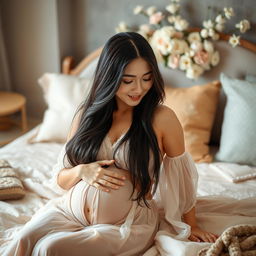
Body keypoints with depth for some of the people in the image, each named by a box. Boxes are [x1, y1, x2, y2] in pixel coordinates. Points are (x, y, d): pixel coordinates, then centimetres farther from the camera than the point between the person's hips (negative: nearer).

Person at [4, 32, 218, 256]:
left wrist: (192, 226, 9)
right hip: (70, 212, 3)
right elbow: (61, 179, 7)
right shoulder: (87, 114, 1)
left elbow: (181, 176, 1)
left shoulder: (162, 118, -10)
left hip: (127, 225, -3)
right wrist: (82, 171, -15)